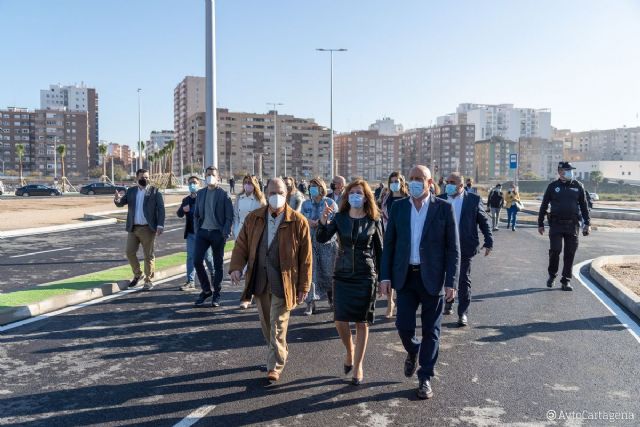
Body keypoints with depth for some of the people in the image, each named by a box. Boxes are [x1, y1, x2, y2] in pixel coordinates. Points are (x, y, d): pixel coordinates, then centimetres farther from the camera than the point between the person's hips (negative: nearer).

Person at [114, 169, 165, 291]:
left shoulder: (155, 191, -1)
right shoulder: (131, 191, 11)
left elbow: (161, 209, -5)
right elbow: (121, 203, 7)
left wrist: (160, 225, -15)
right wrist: (117, 199, -18)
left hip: (148, 229, -4)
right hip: (133, 228, 4)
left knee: (149, 256, 1)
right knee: (130, 253, 6)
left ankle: (149, 280, 11)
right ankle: (137, 274, 28)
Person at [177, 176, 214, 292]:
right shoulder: (186, 200, 11)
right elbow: (179, 214, 10)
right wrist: (183, 209, -11)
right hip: (191, 233, 4)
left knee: (207, 256, 7)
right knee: (191, 257, 2)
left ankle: (213, 275, 29)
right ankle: (190, 282, 5)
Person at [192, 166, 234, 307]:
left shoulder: (224, 194, -1)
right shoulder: (200, 193, 10)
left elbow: (229, 217, -4)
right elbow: (196, 214, 13)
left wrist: (225, 234, -13)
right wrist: (196, 230, 3)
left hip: (217, 233, -3)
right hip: (202, 232, 3)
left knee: (218, 265, 4)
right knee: (197, 261, -6)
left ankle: (216, 294, 17)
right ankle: (206, 290, 13)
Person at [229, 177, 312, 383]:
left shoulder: (298, 221, -8)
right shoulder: (253, 218, 3)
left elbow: (305, 258, -5)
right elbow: (241, 245, 7)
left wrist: (303, 287, -6)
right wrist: (236, 267, -12)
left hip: (283, 283, -4)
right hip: (259, 280, 5)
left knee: (278, 327, -1)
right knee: (266, 324, 17)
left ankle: (275, 367, 12)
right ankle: (279, 355, 39)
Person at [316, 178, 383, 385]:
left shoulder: (374, 221, -2)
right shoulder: (339, 218, 0)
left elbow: (379, 250, 6)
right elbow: (322, 239, -12)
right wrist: (323, 220, -30)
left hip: (366, 276, -1)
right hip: (342, 275, 1)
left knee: (362, 322, 4)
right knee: (340, 321, 0)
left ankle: (358, 365, 20)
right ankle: (350, 351, 31)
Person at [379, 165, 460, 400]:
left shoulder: (444, 208, -5)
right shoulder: (398, 207, 3)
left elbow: (453, 248, -4)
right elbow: (389, 244, 5)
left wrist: (451, 282, -9)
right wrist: (385, 276, -1)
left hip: (432, 278, -2)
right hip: (405, 277, 2)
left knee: (431, 331, 7)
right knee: (404, 326, 3)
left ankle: (425, 378, 23)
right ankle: (413, 352, 37)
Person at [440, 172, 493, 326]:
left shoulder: (474, 199, -4)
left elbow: (484, 221, 0)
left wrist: (488, 242, -3)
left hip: (465, 248, -3)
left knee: (464, 280, 3)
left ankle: (463, 313, 13)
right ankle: (448, 303, 39)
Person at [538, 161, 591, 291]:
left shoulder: (578, 186, 6)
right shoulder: (553, 186, 3)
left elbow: (584, 206, 11)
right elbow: (544, 206, 7)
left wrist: (587, 223, 5)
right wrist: (540, 224, 6)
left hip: (572, 225, 1)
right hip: (556, 224, -1)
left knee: (570, 253, 3)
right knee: (555, 250, -7)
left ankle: (566, 280, 13)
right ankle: (552, 275, 16)